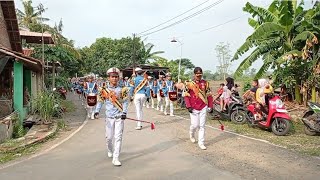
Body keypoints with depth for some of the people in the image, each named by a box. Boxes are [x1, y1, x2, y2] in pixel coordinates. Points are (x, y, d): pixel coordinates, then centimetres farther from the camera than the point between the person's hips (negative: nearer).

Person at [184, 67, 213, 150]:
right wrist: (189, 107, -11)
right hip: (194, 108, -2)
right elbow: (186, 96, -3)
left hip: (203, 108, 2)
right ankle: (192, 134, 33)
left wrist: (210, 106, 4)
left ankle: (201, 143, 14)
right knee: (195, 125, -1)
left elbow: (209, 95, 8)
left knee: (202, 126, 4)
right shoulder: (190, 84, -3)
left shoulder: (205, 83, 5)